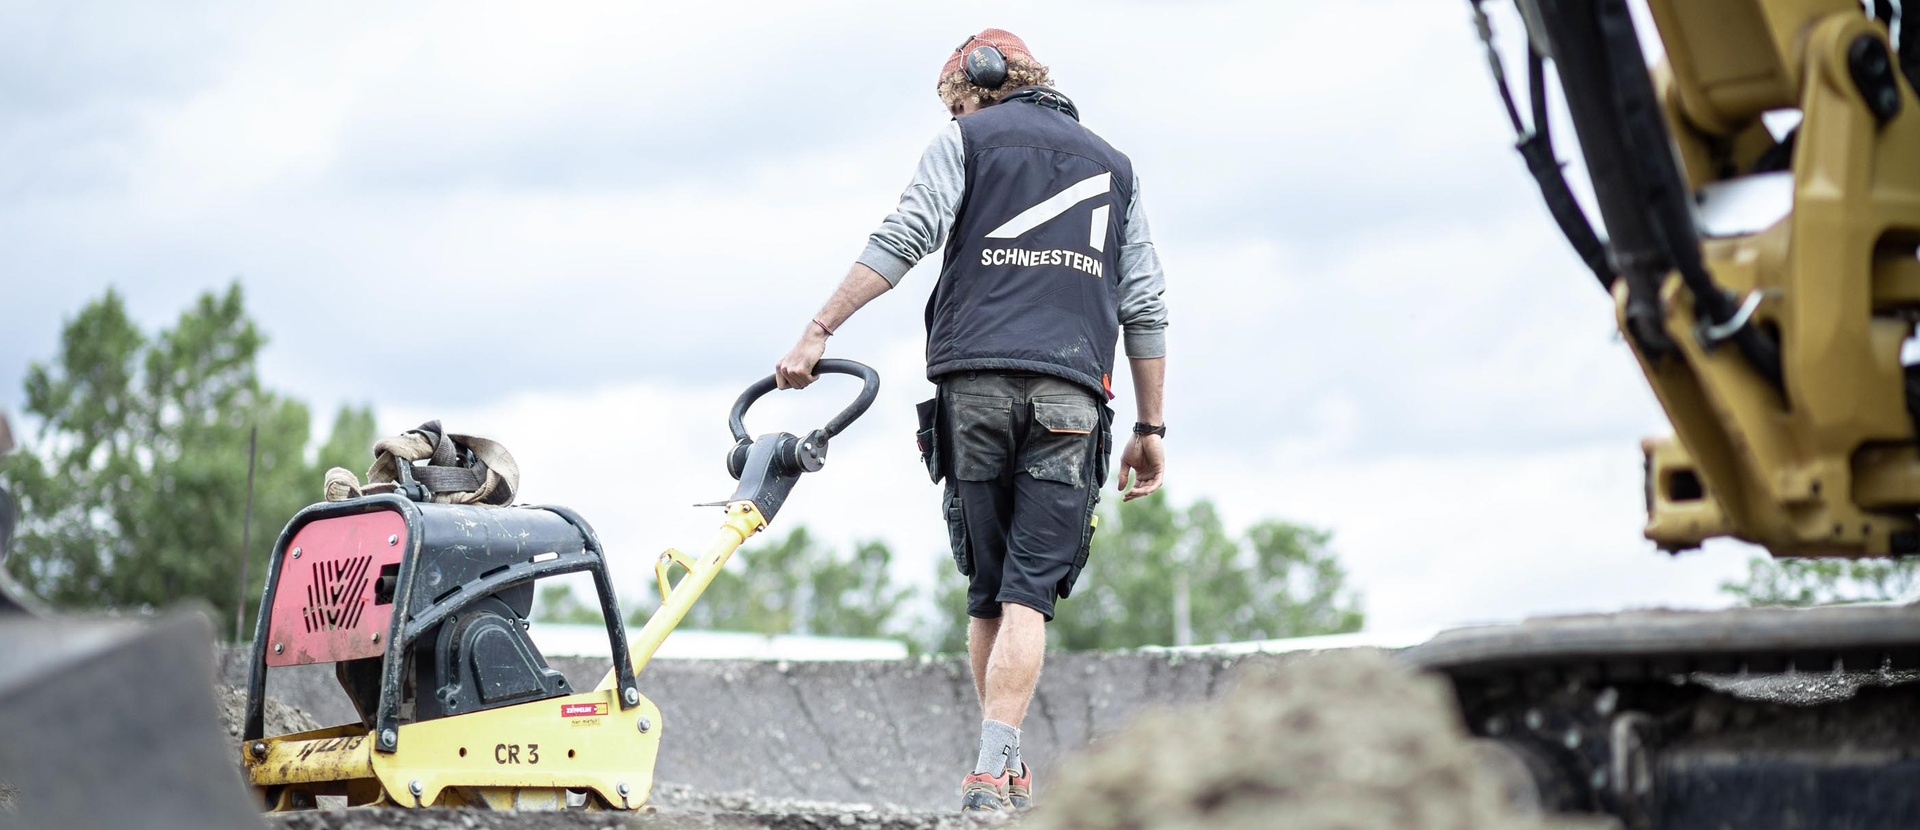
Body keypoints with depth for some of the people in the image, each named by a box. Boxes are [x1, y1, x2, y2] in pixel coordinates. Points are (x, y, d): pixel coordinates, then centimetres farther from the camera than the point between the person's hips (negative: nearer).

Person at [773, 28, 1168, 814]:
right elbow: (1144, 306, 18)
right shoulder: (1112, 165, 23)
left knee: (988, 588, 11)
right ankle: (993, 771, -19)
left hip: (975, 380, -1)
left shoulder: (968, 139, 13)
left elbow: (902, 238, -3)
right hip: (1069, 393, 1)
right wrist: (1150, 428, 19)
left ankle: (1002, 766, 15)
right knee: (1029, 593, -5)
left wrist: (818, 331, -6)